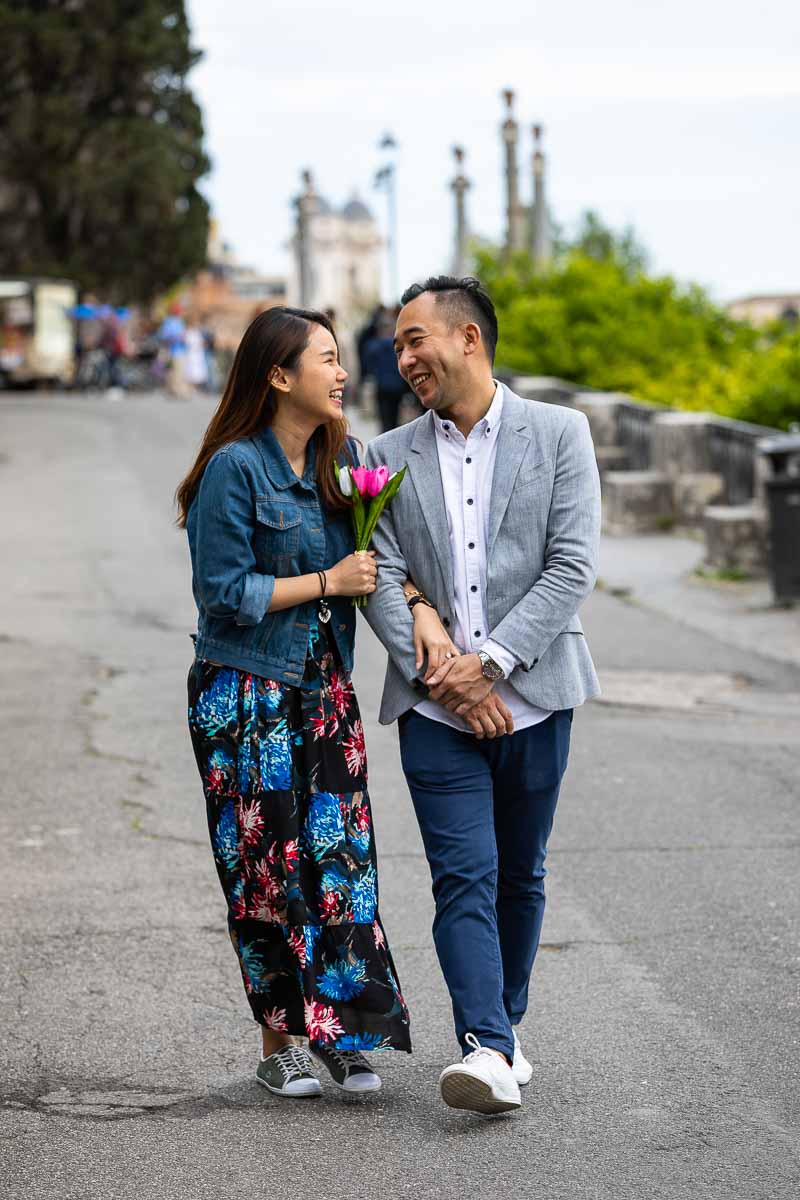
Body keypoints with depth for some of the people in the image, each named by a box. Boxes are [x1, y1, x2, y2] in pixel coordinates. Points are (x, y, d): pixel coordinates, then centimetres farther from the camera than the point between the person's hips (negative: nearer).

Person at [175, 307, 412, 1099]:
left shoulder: (338, 454, 8)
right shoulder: (235, 467, -13)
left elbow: (373, 560, 12)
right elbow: (224, 594, -14)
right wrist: (327, 582, -12)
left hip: (324, 688, 6)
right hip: (246, 697, -5)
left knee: (340, 853, -2)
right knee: (269, 865, 0)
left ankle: (343, 1033, 4)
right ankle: (280, 1043, 11)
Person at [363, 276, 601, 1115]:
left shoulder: (559, 434, 2)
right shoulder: (390, 457, 9)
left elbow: (572, 566, -6)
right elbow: (382, 579, 1)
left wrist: (489, 661, -13)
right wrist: (438, 671, -13)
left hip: (531, 697, 0)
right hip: (436, 705, 1)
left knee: (519, 877, 10)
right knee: (464, 879, -10)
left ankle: (502, 1028, 25)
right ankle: (487, 1050, -17)